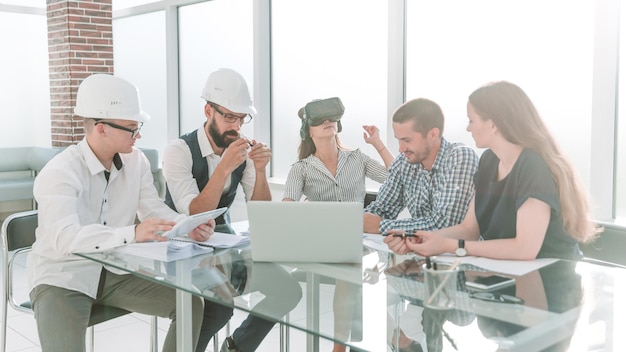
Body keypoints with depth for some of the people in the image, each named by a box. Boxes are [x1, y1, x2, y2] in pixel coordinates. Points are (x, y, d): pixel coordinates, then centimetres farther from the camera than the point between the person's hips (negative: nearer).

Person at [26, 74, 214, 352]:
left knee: (190, 304, -6)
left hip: (114, 273, 6)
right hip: (63, 279, -5)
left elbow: (154, 209, -3)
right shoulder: (59, 173, -22)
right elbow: (65, 239, -36)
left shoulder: (135, 161, -2)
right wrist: (132, 233, -49)